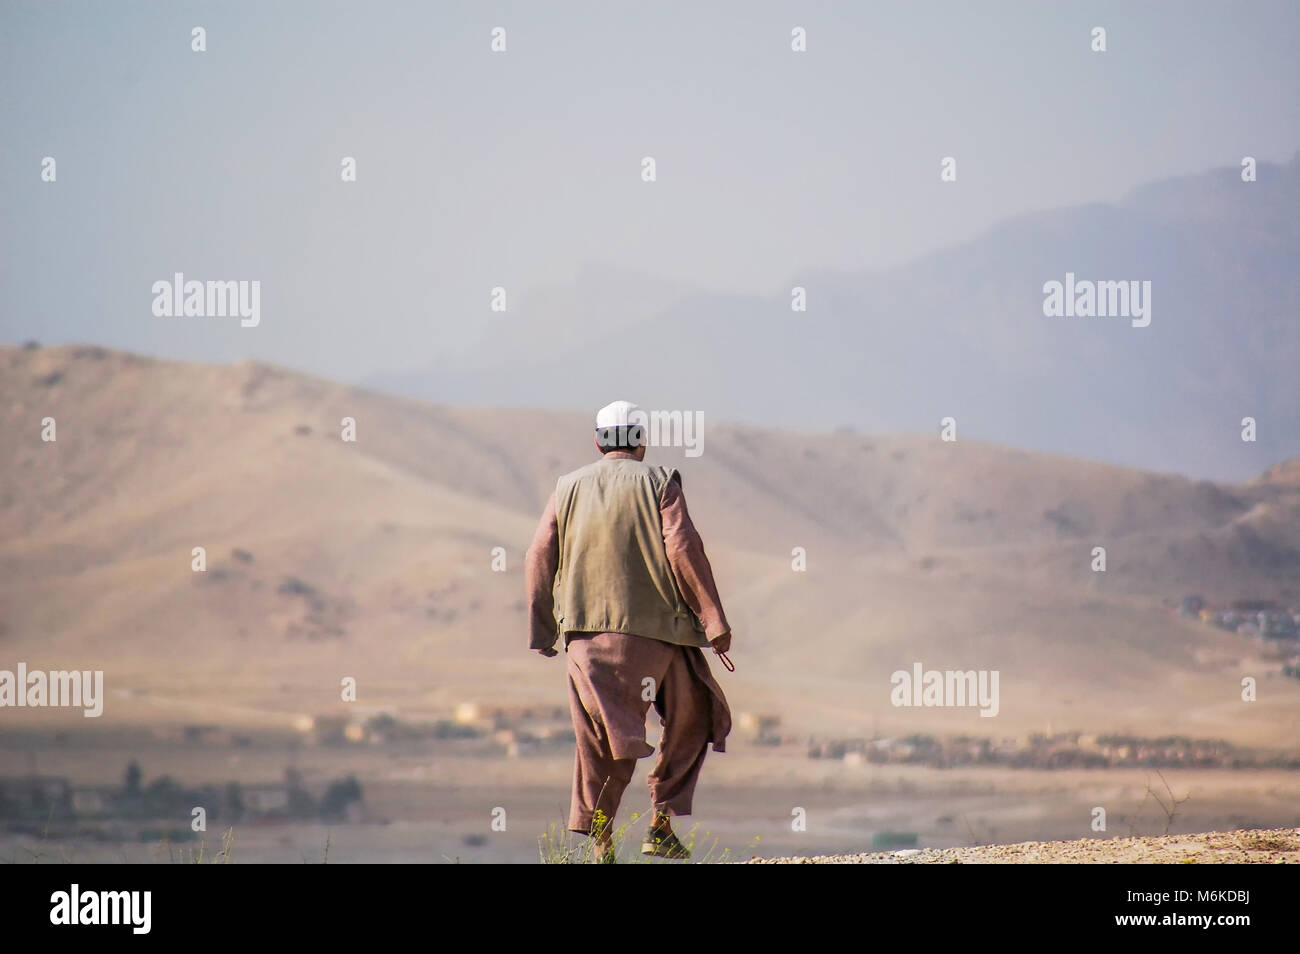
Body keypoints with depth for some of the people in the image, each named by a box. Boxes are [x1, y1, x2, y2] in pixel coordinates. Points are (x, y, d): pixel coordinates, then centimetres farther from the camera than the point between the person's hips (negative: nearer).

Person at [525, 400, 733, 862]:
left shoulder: (569, 488, 11)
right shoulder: (658, 483, 2)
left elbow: (539, 560, 8)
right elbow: (683, 550, -8)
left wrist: (541, 632, 15)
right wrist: (714, 621, -6)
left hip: (587, 631, 3)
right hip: (652, 628, -3)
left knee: (603, 737, 3)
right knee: (690, 719, 15)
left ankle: (600, 844, -7)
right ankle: (661, 827, 8)